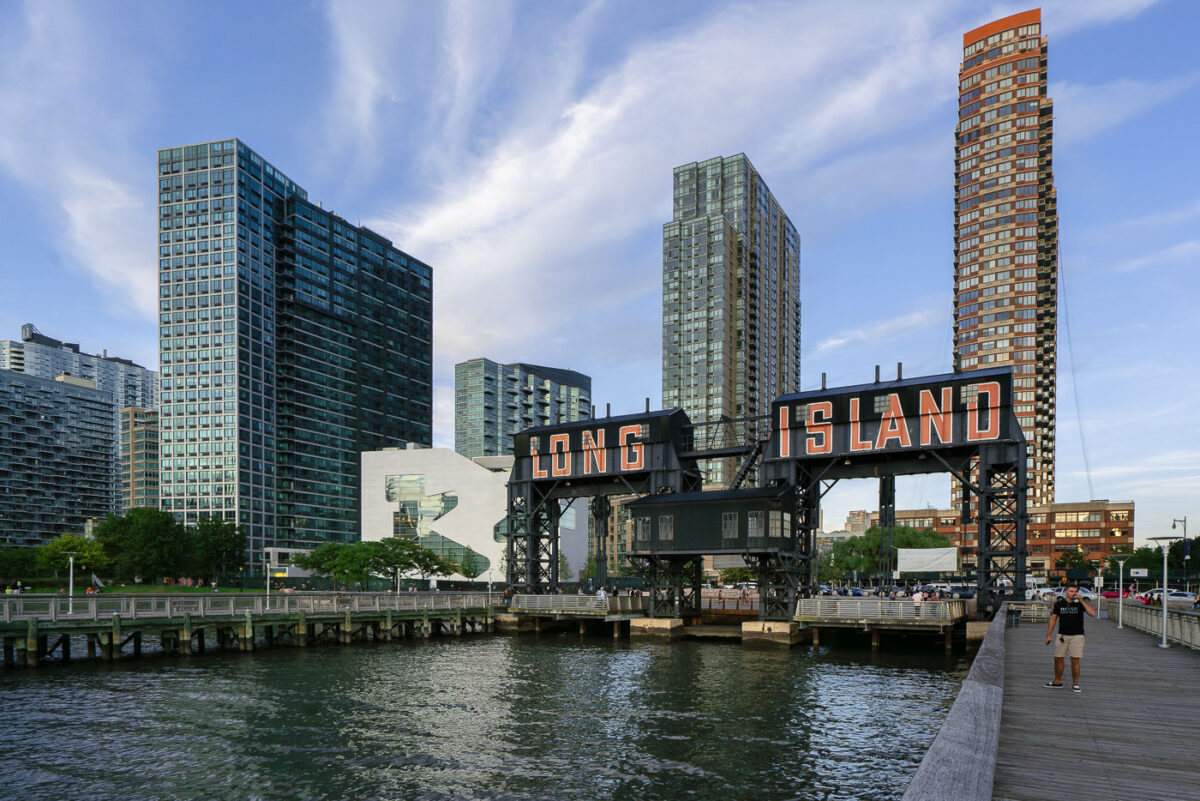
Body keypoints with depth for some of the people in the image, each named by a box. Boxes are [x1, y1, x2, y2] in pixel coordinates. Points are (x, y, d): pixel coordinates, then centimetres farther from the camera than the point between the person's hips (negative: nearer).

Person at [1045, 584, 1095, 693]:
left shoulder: (1080, 603, -2)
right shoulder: (1059, 604, 5)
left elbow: (1093, 613, -18)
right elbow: (1053, 619, 11)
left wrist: (1081, 600, -21)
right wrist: (1048, 635, 8)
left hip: (1077, 636, -3)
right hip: (1062, 635, 3)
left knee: (1075, 660, -5)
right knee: (1058, 658, 6)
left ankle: (1075, 684, 7)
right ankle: (1057, 681, 21)